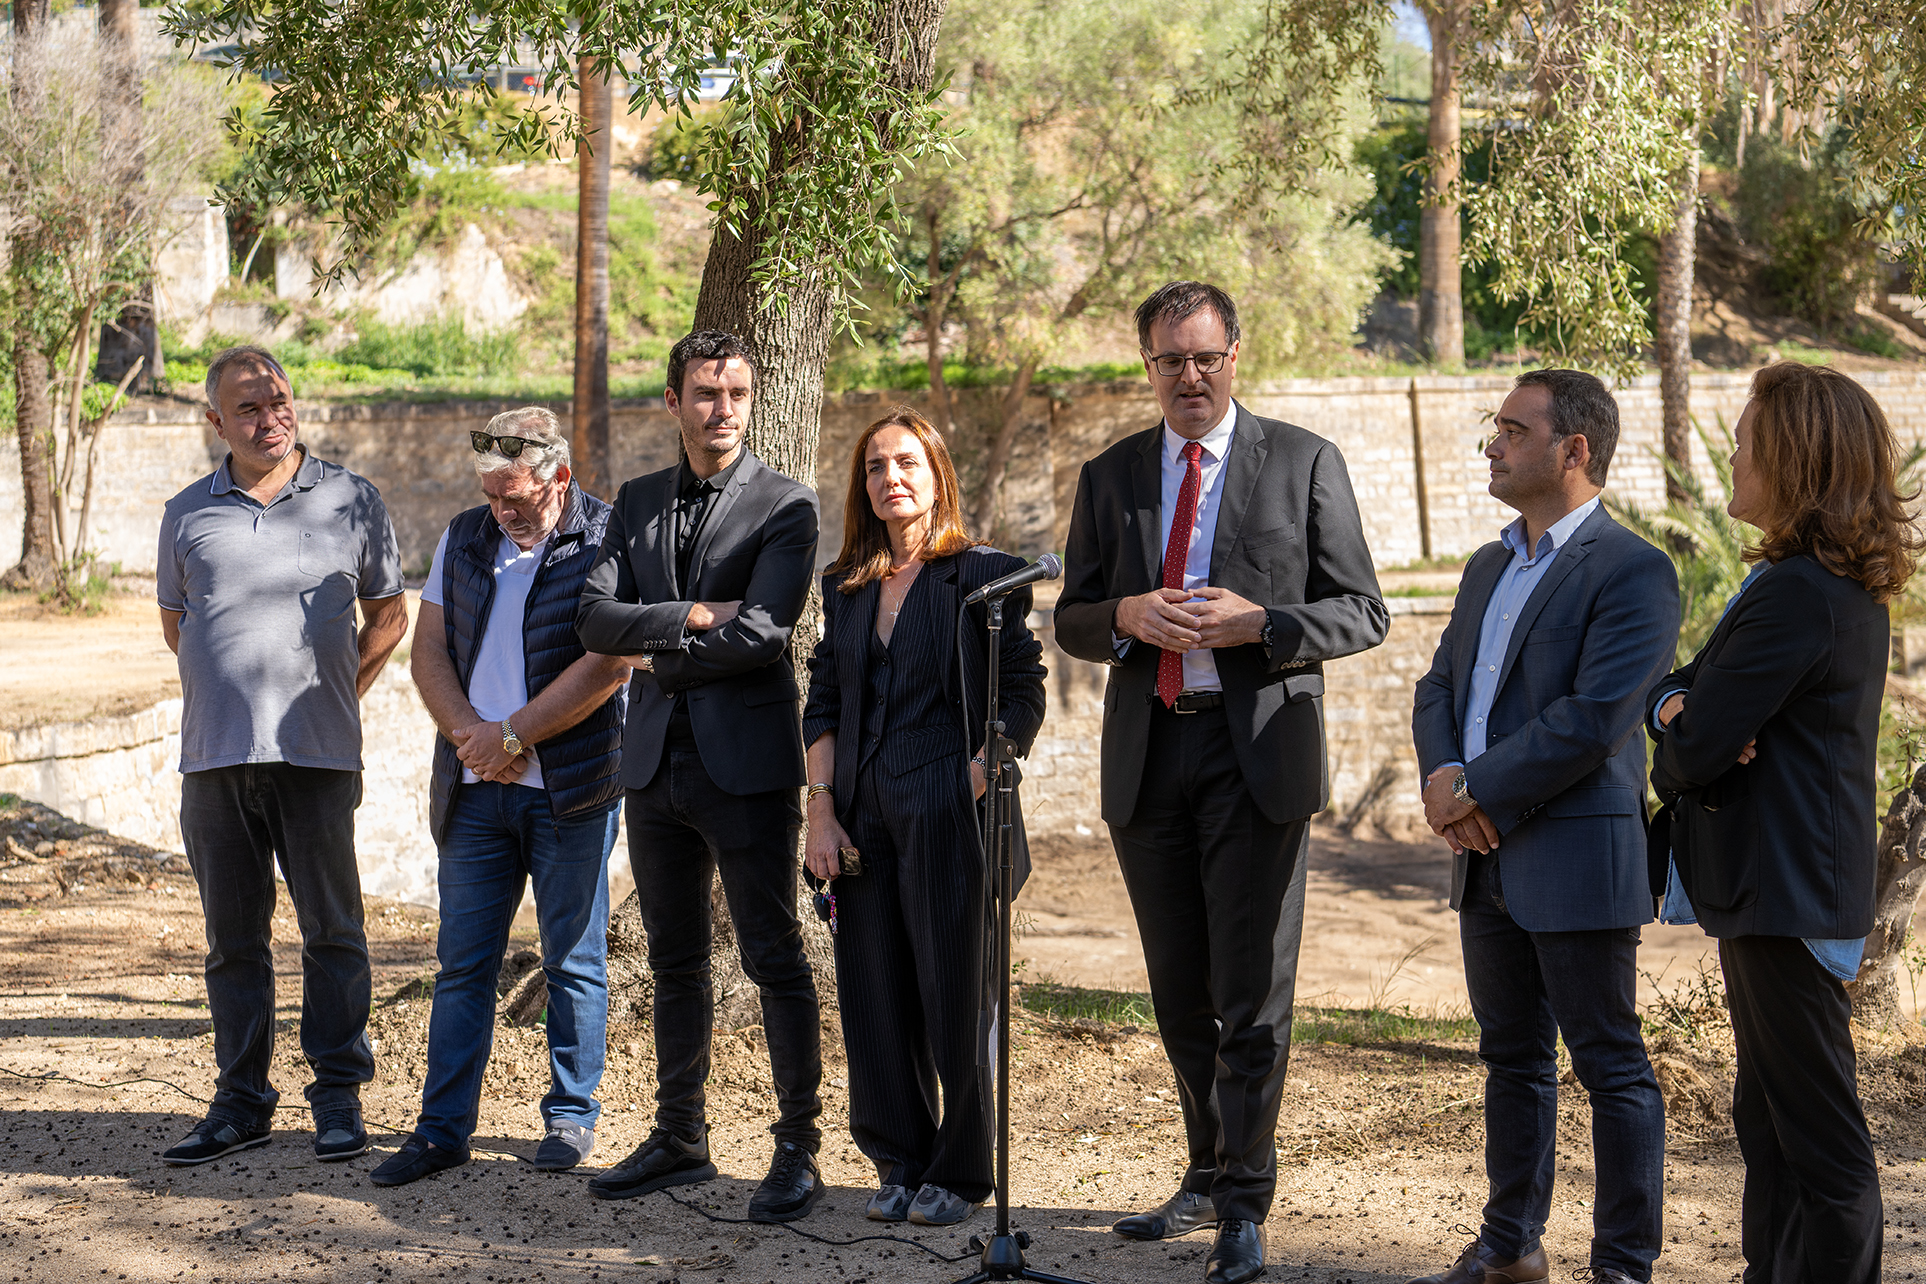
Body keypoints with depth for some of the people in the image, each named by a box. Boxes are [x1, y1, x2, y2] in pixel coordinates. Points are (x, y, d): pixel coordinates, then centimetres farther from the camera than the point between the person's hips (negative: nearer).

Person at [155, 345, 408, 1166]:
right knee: (232, 937, 7)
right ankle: (241, 1102, 14)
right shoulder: (187, 515, 10)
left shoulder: (352, 502, 5)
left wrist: (337, 694, 9)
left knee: (332, 929, 0)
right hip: (214, 757, 2)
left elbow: (388, 614, 15)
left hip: (317, 756, -2)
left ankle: (339, 1098, 8)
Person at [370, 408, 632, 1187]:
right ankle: (442, 1128, 9)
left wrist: (512, 736, -14)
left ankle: (571, 1117, 17)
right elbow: (429, 650, 10)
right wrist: (468, 733, -7)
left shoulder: (606, 543, -7)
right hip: (474, 787, 5)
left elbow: (606, 665, -16)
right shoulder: (464, 540, 11)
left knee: (574, 961, 5)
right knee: (462, 962, 5)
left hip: (571, 789, -5)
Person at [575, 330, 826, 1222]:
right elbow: (596, 619, 2)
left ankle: (798, 1148, 2)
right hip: (657, 760, 5)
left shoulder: (786, 506, -3)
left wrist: (659, 656, -5)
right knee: (675, 962, 12)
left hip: (745, 759, -5)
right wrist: (690, 616, -12)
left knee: (774, 960, -4)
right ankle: (680, 1139, 21)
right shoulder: (638, 502, 13)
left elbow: (761, 634, -15)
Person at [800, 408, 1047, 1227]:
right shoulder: (846, 588, 13)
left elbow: (1022, 697, -5)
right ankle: (900, 1163, 19)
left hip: (949, 819, -5)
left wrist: (974, 784, -14)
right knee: (876, 996, 7)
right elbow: (822, 705, 13)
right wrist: (821, 812, 3)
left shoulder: (983, 576, -3)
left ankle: (961, 1172, 12)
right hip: (863, 819, 5)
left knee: (955, 996, 1)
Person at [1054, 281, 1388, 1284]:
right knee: (1180, 993, 13)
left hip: (1257, 752, -4)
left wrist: (1256, 622, -16)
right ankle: (1209, 1175, 27)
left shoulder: (1304, 465, 2)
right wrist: (1127, 615, -9)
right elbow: (1071, 621, 13)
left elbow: (1361, 614, 0)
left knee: (1253, 996, -5)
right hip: (1146, 756, 4)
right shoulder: (1110, 477, 12)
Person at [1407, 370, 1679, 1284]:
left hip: (1578, 857, -8)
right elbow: (1438, 688, 15)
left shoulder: (1632, 572, -11)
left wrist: (1480, 790, -16)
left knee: (1611, 1065, 1)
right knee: (1512, 1057, 17)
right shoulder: (1488, 568, 16)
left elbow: (1594, 720, -20)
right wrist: (1442, 777, -5)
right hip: (1487, 862, 8)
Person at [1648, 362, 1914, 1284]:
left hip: (1787, 894, -11)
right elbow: (1679, 689, 15)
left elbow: (1697, 750, -22)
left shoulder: (1795, 593, -21)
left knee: (1820, 1140, -3)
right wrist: (1678, 703, -7)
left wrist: (1673, 759, 1)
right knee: (1767, 1122, 19)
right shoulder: (1847, 586, 12)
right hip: (1785, 884, 11)